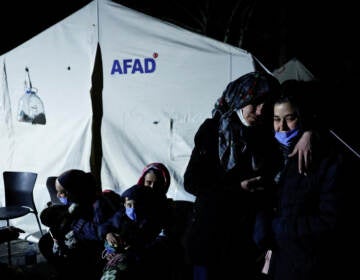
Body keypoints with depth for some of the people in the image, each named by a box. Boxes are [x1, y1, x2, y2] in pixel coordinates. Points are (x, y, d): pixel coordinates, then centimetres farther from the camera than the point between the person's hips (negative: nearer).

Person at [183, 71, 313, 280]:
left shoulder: (270, 135, 3)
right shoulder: (213, 130, -3)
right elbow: (191, 182, -4)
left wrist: (308, 133, -18)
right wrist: (238, 188, -11)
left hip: (251, 241, 2)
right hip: (212, 237, -2)